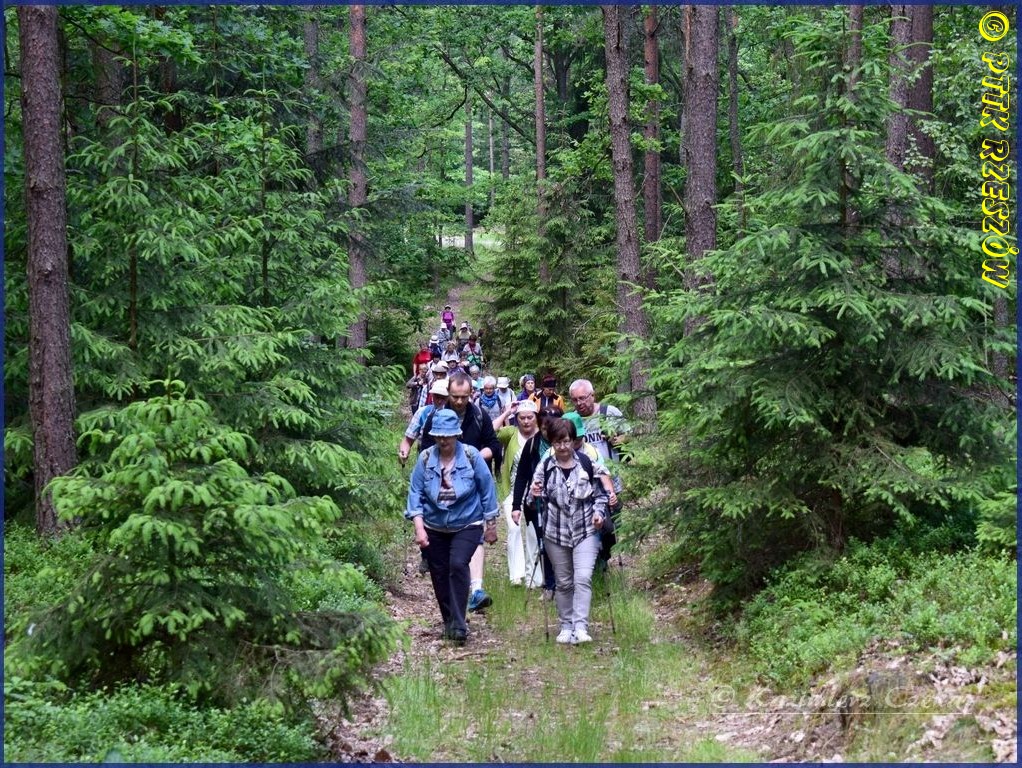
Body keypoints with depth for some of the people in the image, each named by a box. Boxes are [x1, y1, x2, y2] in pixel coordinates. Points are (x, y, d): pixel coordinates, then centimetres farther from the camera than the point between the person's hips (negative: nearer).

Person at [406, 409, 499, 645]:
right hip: (434, 528, 3)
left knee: (458, 564, -22)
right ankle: (449, 623, 25)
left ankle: (459, 624, -18)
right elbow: (415, 493, -5)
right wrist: (419, 528, -14)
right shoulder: (425, 458, -7)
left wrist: (491, 525, 3)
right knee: (439, 575, 7)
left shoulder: (471, 456, -11)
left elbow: (487, 490, -2)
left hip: (467, 525, -3)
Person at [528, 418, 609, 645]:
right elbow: (538, 501, 6)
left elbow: (599, 494, 8)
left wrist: (599, 512, -10)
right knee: (564, 582, 11)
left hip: (586, 531, -2)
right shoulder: (545, 467, 0)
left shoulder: (588, 464, -2)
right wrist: (535, 495, -17)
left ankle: (581, 627, -20)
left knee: (583, 578, -16)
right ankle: (566, 627, 22)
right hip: (556, 532, 2)